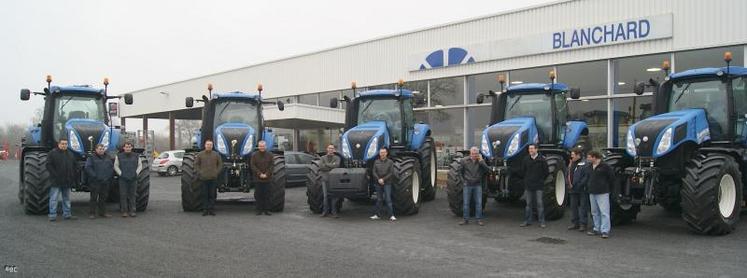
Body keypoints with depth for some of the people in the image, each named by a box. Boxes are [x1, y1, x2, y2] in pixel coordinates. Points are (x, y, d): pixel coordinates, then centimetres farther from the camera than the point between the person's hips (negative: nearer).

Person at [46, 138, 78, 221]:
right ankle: (52, 215, -1)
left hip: (67, 181, 6)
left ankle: (67, 214, 19)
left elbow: (74, 166, 17)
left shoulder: (70, 154, 14)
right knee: (54, 198, -4)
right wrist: (55, 175, -18)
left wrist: (73, 177, 7)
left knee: (66, 198, 12)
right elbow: (49, 166, -11)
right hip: (56, 181, -6)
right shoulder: (52, 153, -5)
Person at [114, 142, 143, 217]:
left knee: (132, 195, 3)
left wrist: (136, 173, -1)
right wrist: (120, 174, -6)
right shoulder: (119, 156, 5)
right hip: (123, 179, -1)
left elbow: (140, 165, 11)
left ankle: (132, 211, 8)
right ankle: (124, 211, 4)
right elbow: (116, 166, 4)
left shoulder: (136, 156, 9)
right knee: (123, 195, -1)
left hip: (133, 179, 1)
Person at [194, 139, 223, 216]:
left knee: (212, 194, 2)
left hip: (213, 178, 1)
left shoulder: (216, 155, 6)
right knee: (204, 194, 2)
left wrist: (217, 172, 0)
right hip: (203, 178, -1)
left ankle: (211, 209, 8)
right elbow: (196, 164, 8)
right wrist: (199, 173, -2)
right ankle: (205, 209, 7)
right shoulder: (200, 154, 4)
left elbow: (220, 164, 10)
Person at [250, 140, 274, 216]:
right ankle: (259, 210, 9)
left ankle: (266, 210, 8)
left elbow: (272, 165, 1)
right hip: (258, 179, -1)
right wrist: (260, 174, -12)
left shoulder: (269, 155, 4)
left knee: (267, 195, 3)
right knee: (258, 195, 2)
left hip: (267, 178, 1)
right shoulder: (254, 155, 1)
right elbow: (252, 166, -4)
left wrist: (266, 174, -11)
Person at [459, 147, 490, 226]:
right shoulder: (464, 161, -4)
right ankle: (466, 219, 11)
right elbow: (461, 171, 10)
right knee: (466, 203, 2)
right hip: (467, 185, 0)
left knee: (479, 203, 1)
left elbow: (487, 170, -14)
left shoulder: (480, 161, -1)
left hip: (478, 185, 1)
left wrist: (481, 161, -19)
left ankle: (479, 219, 9)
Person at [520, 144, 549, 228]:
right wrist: (527, 179, 12)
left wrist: (541, 179, 2)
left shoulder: (542, 160, -5)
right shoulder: (526, 159, 5)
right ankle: (527, 221, 15)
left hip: (538, 186, -3)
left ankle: (541, 222, 4)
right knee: (528, 204, 9)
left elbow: (546, 172, -1)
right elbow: (523, 171, 17)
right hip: (528, 185, 4)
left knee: (539, 203, -2)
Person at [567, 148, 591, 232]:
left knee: (583, 207, -1)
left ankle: (583, 224, 4)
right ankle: (575, 223, 21)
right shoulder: (572, 164, 13)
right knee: (573, 206, 12)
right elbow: (568, 175, 19)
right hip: (573, 190, 8)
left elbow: (586, 177, -17)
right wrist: (568, 183, 3)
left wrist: (579, 185, -19)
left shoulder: (585, 164, -11)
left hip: (582, 190, -8)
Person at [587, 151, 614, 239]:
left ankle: (605, 231, -7)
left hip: (602, 193, -8)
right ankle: (597, 229, 22)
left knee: (604, 212, -8)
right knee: (595, 212, 13)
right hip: (592, 192, 8)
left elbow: (612, 177, -5)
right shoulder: (590, 166, 11)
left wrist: (607, 186, 2)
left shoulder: (604, 166, -10)